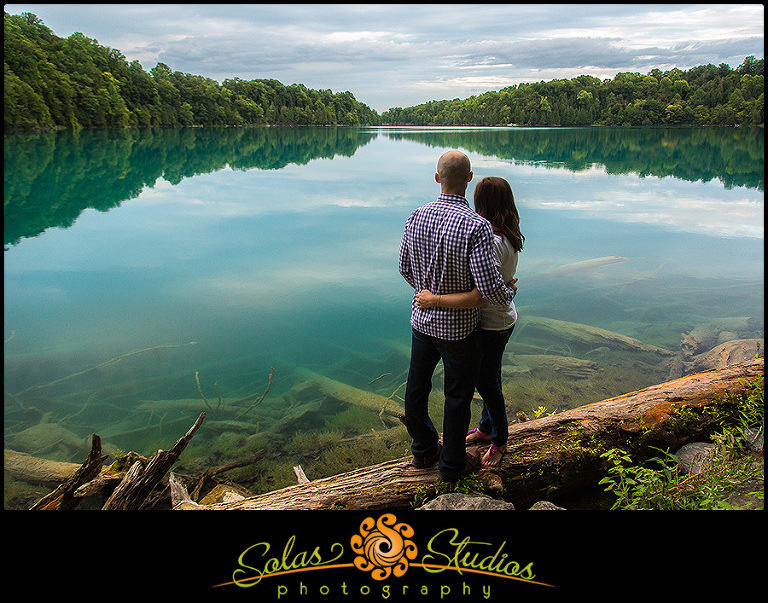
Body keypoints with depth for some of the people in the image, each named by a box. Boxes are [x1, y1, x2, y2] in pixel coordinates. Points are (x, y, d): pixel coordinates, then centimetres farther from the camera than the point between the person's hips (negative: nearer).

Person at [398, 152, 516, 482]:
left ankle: (423, 449, 41)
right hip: (459, 327, -5)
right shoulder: (476, 226, -25)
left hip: (422, 319, 5)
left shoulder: (416, 217, -7)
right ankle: (452, 464, 31)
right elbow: (488, 285, -26)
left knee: (417, 386, 21)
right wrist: (508, 294, -3)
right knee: (457, 396, 13)